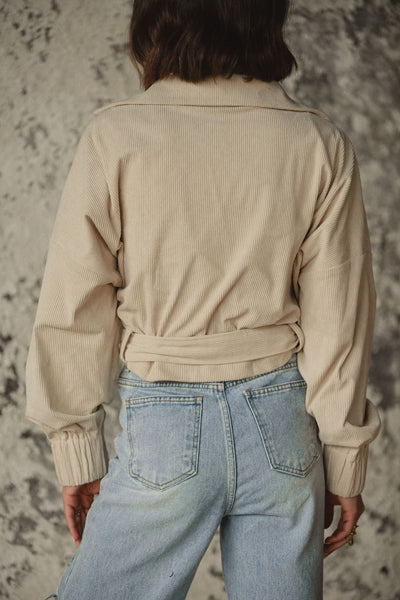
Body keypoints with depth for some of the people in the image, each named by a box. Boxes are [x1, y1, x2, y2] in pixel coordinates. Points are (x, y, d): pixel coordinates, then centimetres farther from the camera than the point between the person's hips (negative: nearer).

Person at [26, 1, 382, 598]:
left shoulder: (114, 137, -9)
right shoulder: (322, 145, -5)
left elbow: (73, 313, -7)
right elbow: (340, 322, -3)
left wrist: (77, 452, 5)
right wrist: (346, 464, 7)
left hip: (161, 423, -2)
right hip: (282, 417, 3)